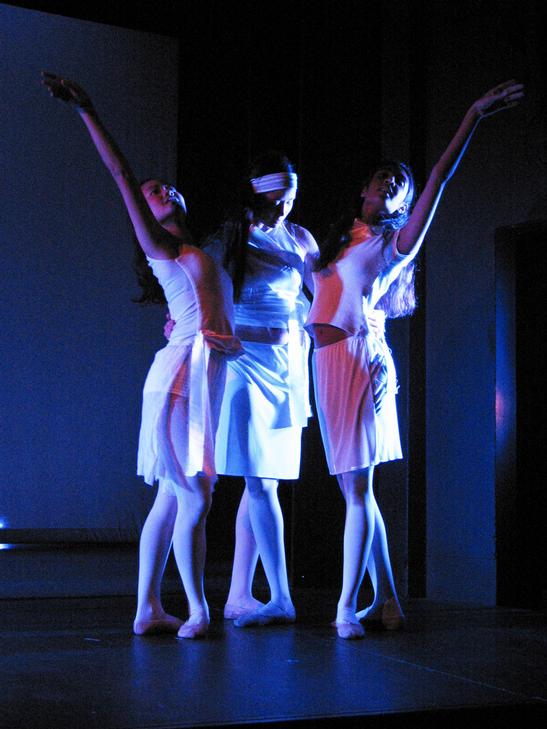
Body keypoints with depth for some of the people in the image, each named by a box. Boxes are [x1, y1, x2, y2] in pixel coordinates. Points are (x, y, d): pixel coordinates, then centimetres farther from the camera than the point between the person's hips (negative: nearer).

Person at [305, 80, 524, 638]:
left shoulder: (396, 241, 7)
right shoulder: (337, 238, 21)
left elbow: (439, 180, 0)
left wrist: (474, 116, -5)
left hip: (358, 357, -6)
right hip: (327, 360, 6)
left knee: (357, 487, -7)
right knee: (356, 487, 7)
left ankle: (348, 607, -3)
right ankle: (385, 601, 15)